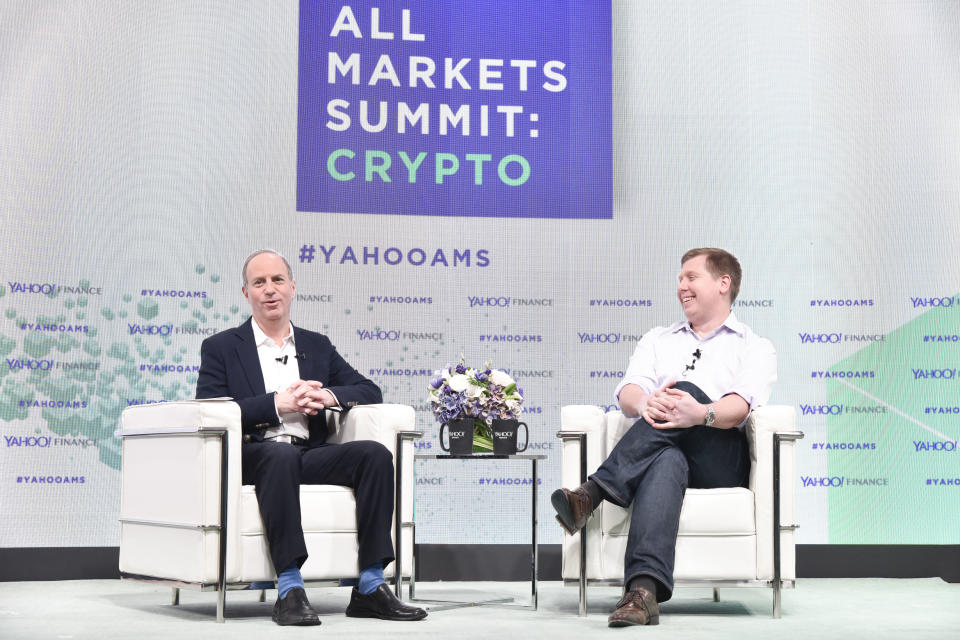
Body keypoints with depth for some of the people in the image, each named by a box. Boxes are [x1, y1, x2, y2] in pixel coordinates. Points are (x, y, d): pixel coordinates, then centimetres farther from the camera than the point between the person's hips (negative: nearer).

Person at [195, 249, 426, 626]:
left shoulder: (317, 346, 22)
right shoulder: (220, 348, 10)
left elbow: (370, 391, 16)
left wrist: (329, 395, -6)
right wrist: (277, 403, -14)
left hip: (310, 456, 4)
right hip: (254, 457, -4)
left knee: (375, 454, -23)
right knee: (280, 455, -39)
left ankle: (370, 588, -25)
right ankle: (289, 590, -41)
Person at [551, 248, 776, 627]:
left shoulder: (754, 348, 18)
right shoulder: (657, 340, 30)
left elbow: (740, 406, -5)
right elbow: (628, 393, 9)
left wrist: (700, 414, -30)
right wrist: (644, 403, -18)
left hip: (721, 463, -2)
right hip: (661, 450, 2)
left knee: (685, 389, -32)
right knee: (667, 462, -38)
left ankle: (593, 494, -40)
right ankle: (644, 592, -58)